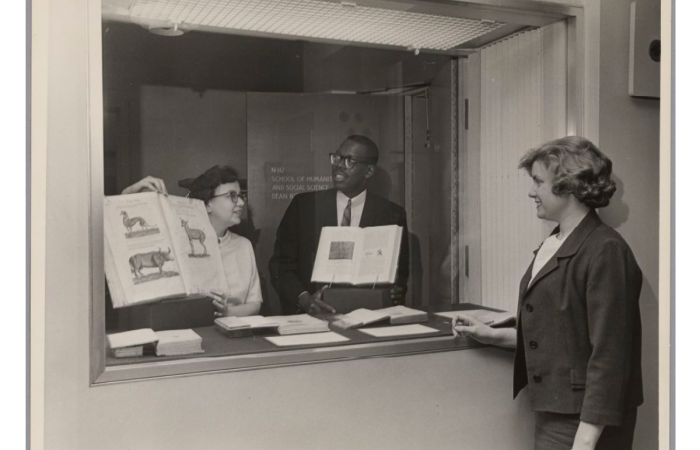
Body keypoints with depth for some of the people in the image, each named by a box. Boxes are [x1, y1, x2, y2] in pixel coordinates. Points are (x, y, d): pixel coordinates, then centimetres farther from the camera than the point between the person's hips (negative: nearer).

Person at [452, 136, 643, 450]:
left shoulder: (604, 250, -17)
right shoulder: (552, 244, 8)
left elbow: (608, 354, -20)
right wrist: (493, 336, 7)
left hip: (581, 422, -7)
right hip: (550, 413, 8)